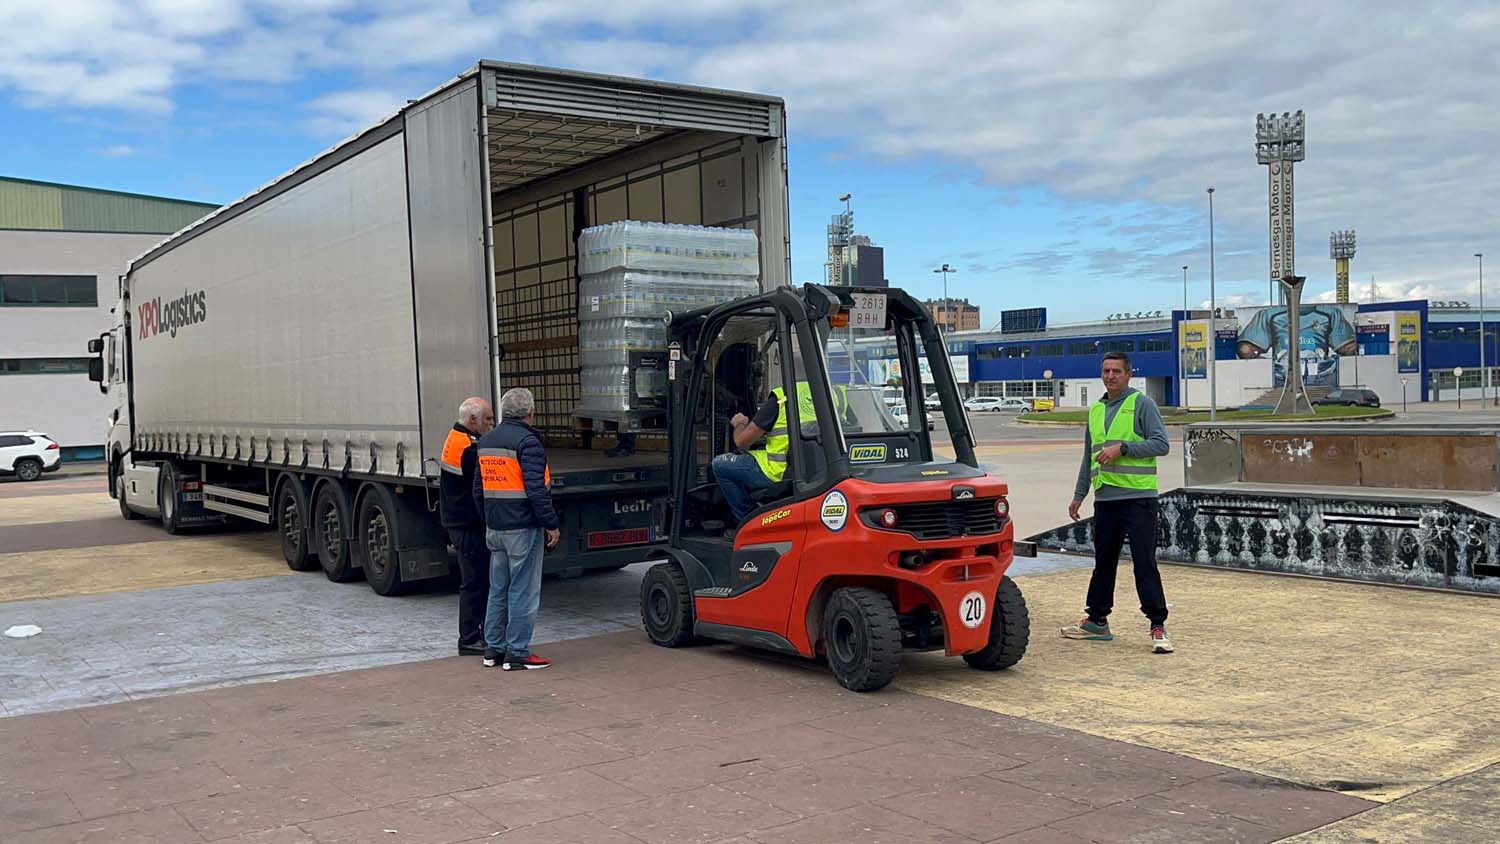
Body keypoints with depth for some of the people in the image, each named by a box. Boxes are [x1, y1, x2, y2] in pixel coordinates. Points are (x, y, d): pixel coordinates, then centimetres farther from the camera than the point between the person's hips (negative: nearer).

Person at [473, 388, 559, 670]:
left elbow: (479, 489, 18)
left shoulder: (486, 441, 13)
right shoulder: (527, 441, -14)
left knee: (498, 589, 15)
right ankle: (517, 654, 2)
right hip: (523, 529, -8)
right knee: (523, 591, -1)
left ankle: (493, 649, 20)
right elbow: (536, 489, -20)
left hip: (494, 528, 8)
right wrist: (551, 524, -14)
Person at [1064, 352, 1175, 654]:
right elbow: (1089, 458, 24)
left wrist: (1122, 447, -17)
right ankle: (1097, 621, 23)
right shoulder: (1095, 410, 17)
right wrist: (1078, 496, 23)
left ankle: (1158, 627, -4)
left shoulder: (1142, 404, -2)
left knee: (1145, 563, -8)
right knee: (1103, 562, 13)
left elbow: (1161, 444, -12)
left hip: (1138, 497, -6)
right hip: (1105, 499, 7)